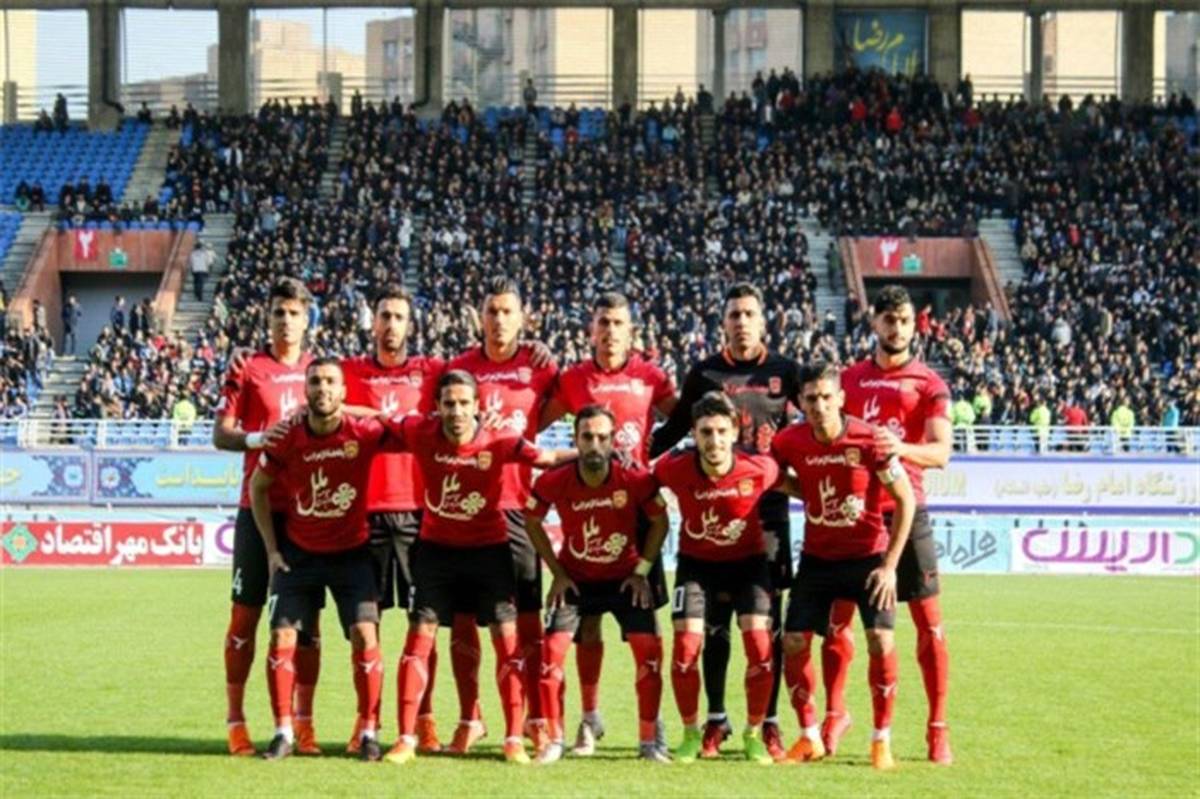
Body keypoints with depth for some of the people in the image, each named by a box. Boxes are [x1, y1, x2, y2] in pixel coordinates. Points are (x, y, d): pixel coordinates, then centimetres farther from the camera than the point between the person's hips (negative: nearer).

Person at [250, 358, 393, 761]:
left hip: (351, 552, -1)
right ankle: (284, 731, 8)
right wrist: (271, 548, 3)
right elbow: (258, 487, 5)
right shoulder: (287, 439, -11)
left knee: (364, 635, -10)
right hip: (298, 553, 1)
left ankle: (369, 731, 2)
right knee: (282, 638, -4)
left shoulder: (363, 433, -15)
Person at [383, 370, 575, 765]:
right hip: (437, 549, 1)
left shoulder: (499, 441, -17)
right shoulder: (420, 433, -13)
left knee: (507, 638, -2)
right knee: (419, 637, -1)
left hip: (488, 549, -1)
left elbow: (548, 458, -11)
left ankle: (514, 739, 7)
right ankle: (406, 739, 6)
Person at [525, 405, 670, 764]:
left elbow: (659, 521, -2)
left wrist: (642, 570, -6)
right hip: (575, 579, 0)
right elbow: (532, 522, 0)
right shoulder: (554, 482, -19)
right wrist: (557, 572, -4)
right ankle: (554, 740, 2)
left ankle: (649, 741, 1)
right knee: (552, 650, -12)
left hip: (624, 578, 0)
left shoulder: (636, 479, -20)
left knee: (650, 650, -11)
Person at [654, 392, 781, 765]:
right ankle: (691, 733, 10)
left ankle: (754, 734, 8)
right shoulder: (675, 469, -23)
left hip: (748, 561, 0)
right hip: (696, 562, 0)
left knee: (759, 643, -12)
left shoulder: (760, 469, -24)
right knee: (686, 643, -11)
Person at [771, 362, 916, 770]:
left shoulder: (869, 439, -18)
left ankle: (882, 740, 0)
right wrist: (805, 491, -7)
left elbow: (905, 500, -11)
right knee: (793, 642, -4)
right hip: (817, 557, 3)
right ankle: (809, 737, 13)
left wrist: (890, 565, -14)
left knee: (881, 640, -15)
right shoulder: (789, 442, -10)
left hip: (868, 556, -3)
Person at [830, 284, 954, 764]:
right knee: (838, 617, 4)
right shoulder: (849, 379, 11)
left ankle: (938, 728, 4)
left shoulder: (929, 384, 1)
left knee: (928, 621, -3)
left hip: (905, 512, -2)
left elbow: (941, 452, -11)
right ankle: (834, 714, 20)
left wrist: (901, 449, -31)